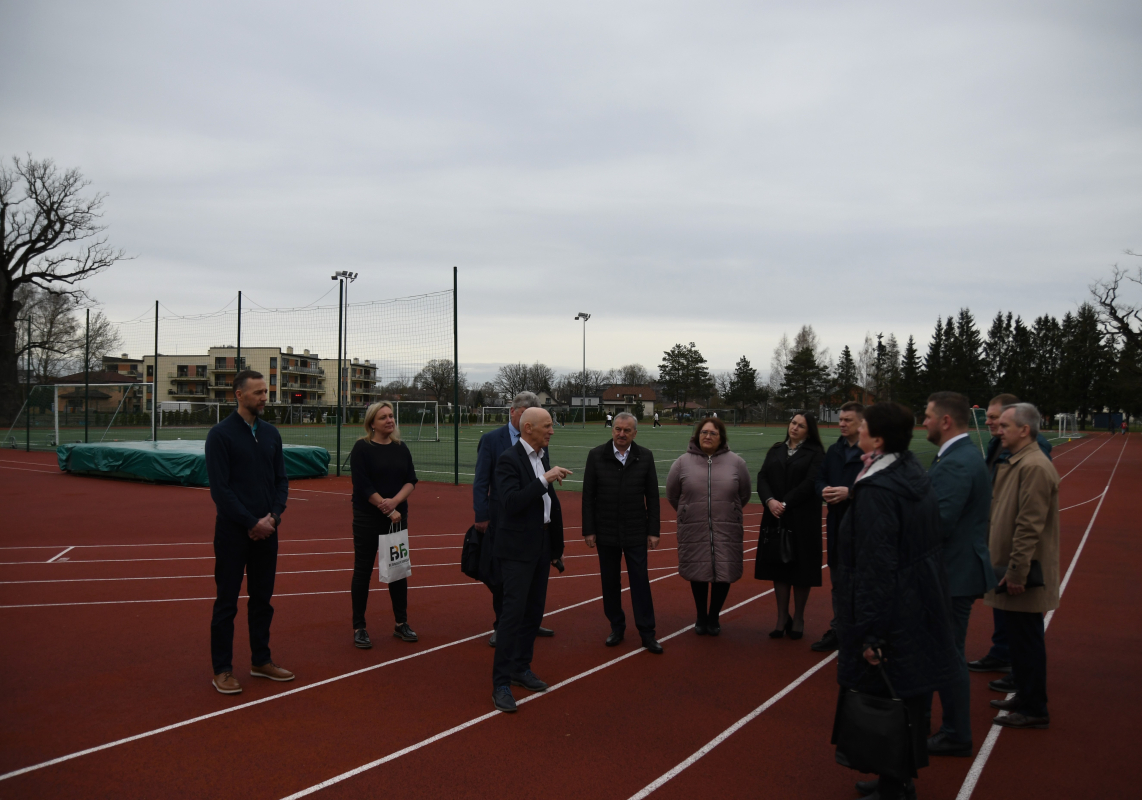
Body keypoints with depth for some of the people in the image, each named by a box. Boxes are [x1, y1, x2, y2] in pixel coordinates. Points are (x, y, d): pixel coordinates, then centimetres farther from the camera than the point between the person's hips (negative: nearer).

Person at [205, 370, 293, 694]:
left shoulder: (271, 433, 9)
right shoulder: (221, 434, -10)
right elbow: (220, 488, -15)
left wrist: (274, 515, -6)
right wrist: (251, 522, -16)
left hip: (267, 530, 6)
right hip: (233, 532, -6)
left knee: (262, 599, 13)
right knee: (227, 602, 3)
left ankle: (261, 661, 25)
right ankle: (222, 670, 13)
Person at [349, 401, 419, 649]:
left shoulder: (401, 448, 8)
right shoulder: (362, 448, -7)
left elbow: (411, 480, 3)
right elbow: (363, 485, -14)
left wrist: (395, 501, -15)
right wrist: (388, 511, -15)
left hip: (397, 517, 5)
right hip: (368, 519, -4)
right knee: (363, 570, 2)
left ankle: (401, 623, 20)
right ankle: (359, 628, 12)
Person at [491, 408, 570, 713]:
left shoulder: (542, 456, 11)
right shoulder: (509, 459, -14)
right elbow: (512, 502, -27)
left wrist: (556, 546, 19)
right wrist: (545, 479, -28)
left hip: (542, 544, 8)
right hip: (517, 547, -8)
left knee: (534, 610, 13)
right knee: (513, 611, -8)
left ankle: (521, 668, 26)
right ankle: (501, 683, -2)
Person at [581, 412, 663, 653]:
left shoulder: (645, 457, -1)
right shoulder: (596, 456, -3)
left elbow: (652, 496, 2)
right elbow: (588, 496, -2)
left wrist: (653, 531, -2)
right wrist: (588, 530, -5)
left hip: (636, 533, 0)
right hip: (606, 533, 0)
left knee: (640, 582, 2)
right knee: (610, 582, 9)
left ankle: (647, 633, 11)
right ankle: (617, 627, 24)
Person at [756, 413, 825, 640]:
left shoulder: (815, 453, -2)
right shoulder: (776, 450, 12)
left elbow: (810, 483, -12)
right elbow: (762, 477, 4)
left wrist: (785, 504, -17)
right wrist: (770, 501, -13)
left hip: (802, 520, -4)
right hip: (775, 518, 4)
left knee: (800, 567, 3)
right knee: (778, 566, 7)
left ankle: (798, 618, 17)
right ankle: (782, 617, 18)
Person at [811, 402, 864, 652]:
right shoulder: (834, 450, 12)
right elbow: (820, 479, 13)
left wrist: (850, 492, -25)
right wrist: (824, 491, -7)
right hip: (836, 523, 7)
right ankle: (838, 630, 28)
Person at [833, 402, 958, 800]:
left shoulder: (876, 491, -24)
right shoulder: (914, 473, 5)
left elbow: (875, 568, -24)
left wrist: (870, 633, -21)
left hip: (893, 617, -10)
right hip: (921, 608, 10)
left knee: (885, 700, 4)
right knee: (911, 703, 20)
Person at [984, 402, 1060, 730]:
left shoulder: (1034, 467, -19)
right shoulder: (1015, 463, 13)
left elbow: (1029, 526, -23)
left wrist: (1017, 573, -22)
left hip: (1024, 576, -10)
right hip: (1013, 569, 10)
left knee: (1026, 640, 1)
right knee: (1019, 638, 19)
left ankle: (1034, 711, 12)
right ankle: (1024, 696, 31)